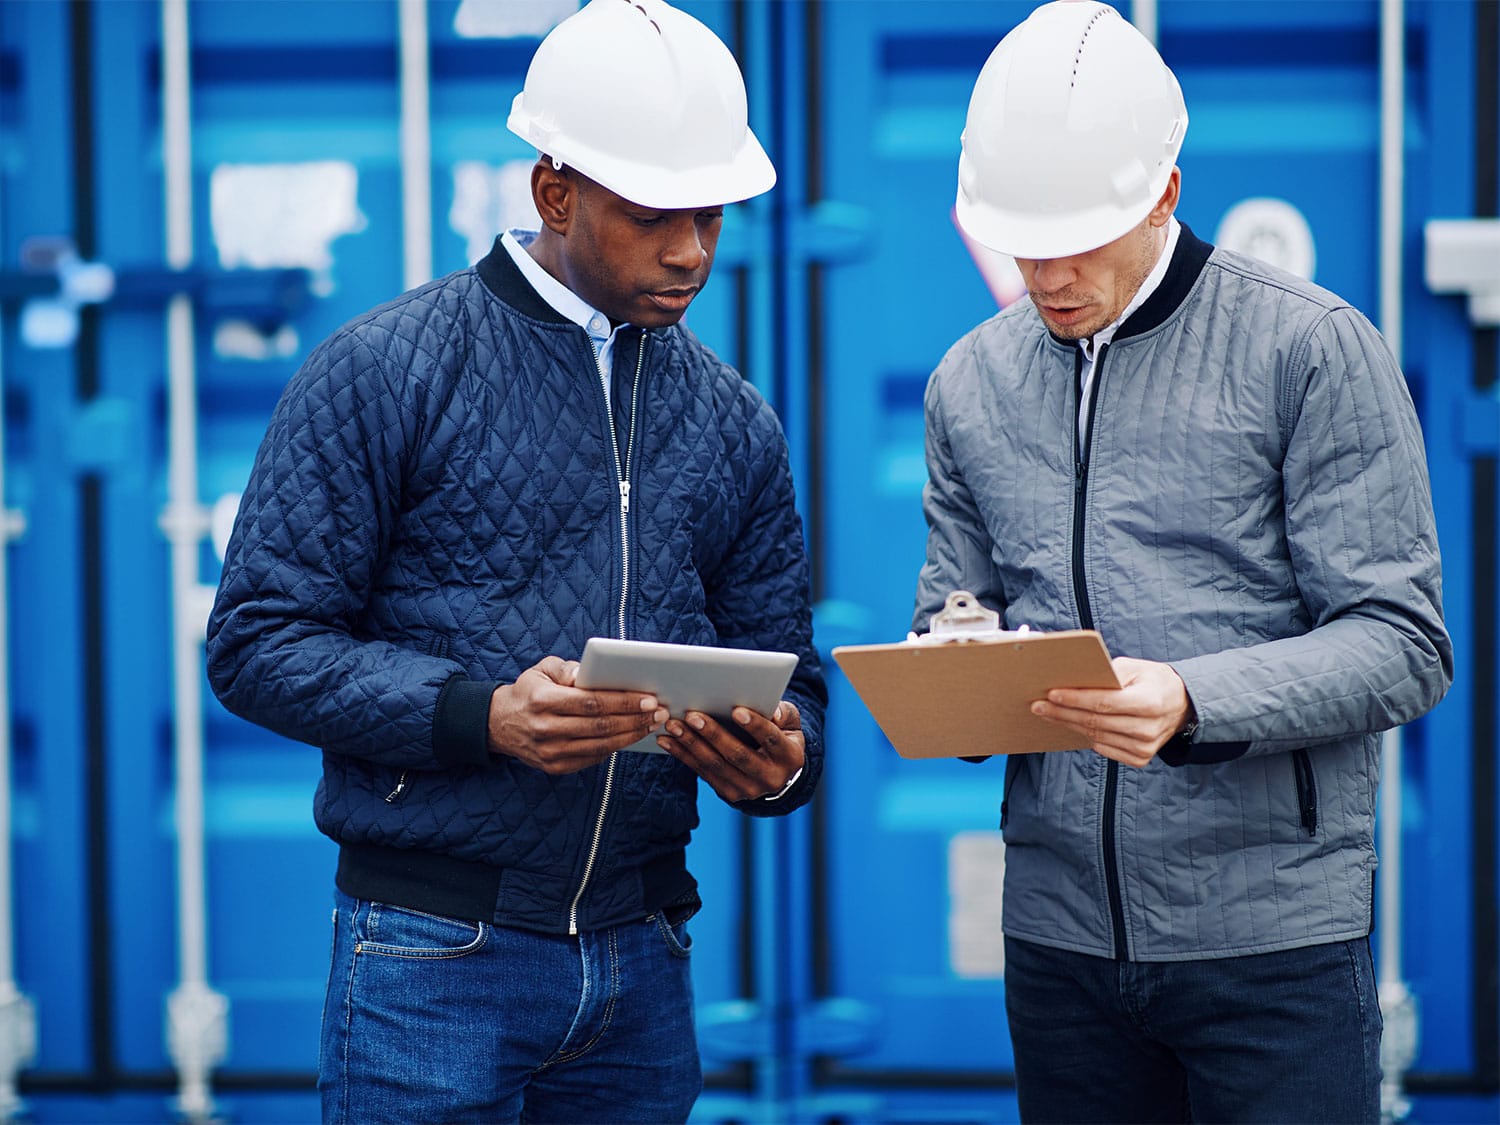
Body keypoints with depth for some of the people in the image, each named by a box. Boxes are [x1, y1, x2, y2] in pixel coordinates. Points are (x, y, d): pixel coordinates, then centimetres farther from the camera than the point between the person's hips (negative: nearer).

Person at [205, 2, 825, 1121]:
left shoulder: (735, 424, 11)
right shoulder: (385, 372, -5)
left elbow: (786, 676, 14)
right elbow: (259, 642, -8)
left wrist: (779, 759, -11)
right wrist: (483, 716, -22)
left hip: (644, 963, 5)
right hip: (436, 955, -5)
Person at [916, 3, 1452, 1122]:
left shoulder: (1314, 350, -5)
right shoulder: (971, 382, 11)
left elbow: (1402, 643, -9)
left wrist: (1192, 703, -23)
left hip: (1272, 933, -4)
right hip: (1060, 933, 4)